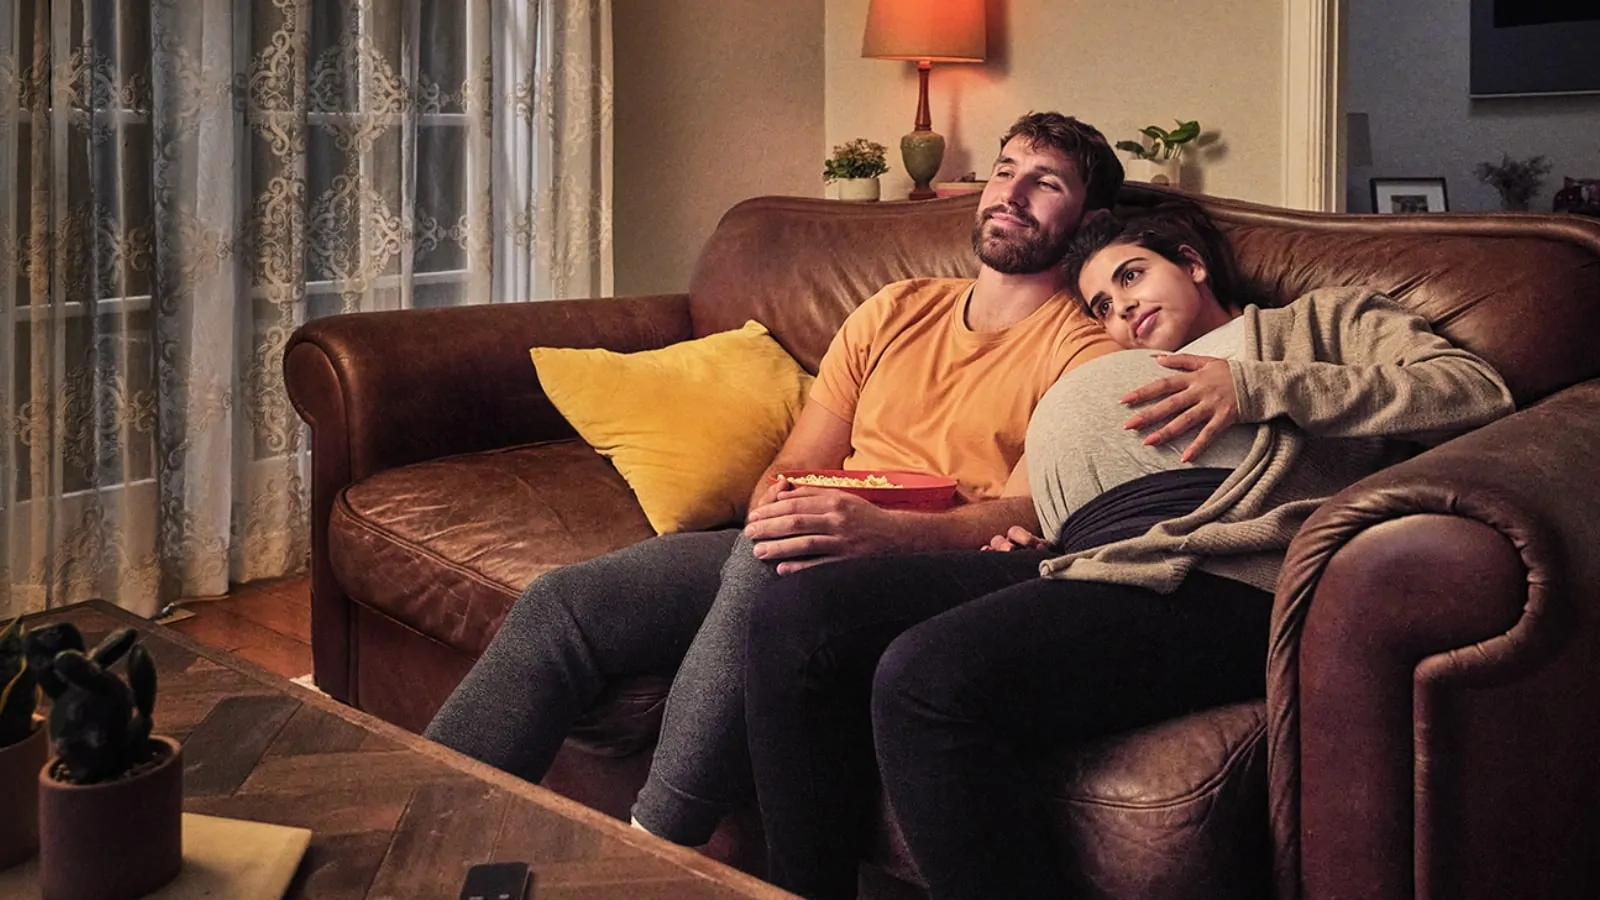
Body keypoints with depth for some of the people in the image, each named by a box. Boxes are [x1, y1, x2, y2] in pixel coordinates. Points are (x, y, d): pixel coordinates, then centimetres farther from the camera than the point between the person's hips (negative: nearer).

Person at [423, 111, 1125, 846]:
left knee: (770, 561, -38)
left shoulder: (1085, 352, 3)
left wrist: (885, 529, -30)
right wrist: (779, 505, -7)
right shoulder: (895, 311, 22)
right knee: (561, 603, -13)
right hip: (818, 544, 6)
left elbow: (1033, 515, -12)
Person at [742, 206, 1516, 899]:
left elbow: (1477, 391, 5)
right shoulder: (1116, 383, 41)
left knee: (925, 678, -31)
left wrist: (1258, 385, -2)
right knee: (795, 614, -13)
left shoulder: (1323, 319, 24)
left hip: (1218, 572, -7)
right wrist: (1042, 551, 6)